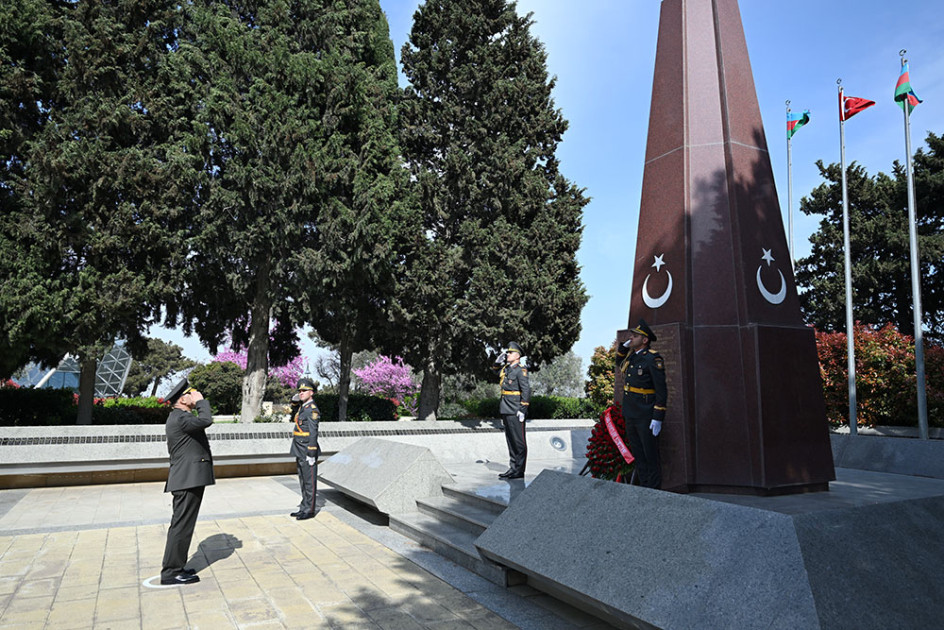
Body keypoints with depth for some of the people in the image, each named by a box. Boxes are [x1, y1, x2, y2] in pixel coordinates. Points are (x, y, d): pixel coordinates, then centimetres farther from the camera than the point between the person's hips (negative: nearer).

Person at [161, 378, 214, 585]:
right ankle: (171, 572, 1)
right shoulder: (180, 418, -15)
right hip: (189, 478, -11)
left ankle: (175, 567, 24)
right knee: (182, 524, -6)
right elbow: (205, 421, -26)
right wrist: (201, 401, -15)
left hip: (188, 479, 11)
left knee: (181, 524, 16)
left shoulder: (179, 417, 19)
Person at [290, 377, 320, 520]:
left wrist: (311, 455, -21)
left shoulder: (312, 409, -15)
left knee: (309, 481, -1)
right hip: (299, 452, 10)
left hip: (307, 452, -9)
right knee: (303, 480, 15)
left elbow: (313, 433, -19)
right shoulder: (302, 407, 13)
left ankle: (309, 510, 6)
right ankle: (304, 507, 24)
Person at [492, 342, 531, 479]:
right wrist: (499, 360, 14)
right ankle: (513, 468, 21)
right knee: (510, 441, 13)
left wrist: (522, 410, -19)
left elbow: (526, 390, -15)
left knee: (519, 442, -1)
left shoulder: (520, 370, -10)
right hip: (506, 411, 8)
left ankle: (519, 471, 4)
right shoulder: (506, 368, 14)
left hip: (515, 411, -8)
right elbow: (494, 368, 35)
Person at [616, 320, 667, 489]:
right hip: (630, 417, 8)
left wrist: (658, 418, -18)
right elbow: (619, 366, 34)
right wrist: (623, 347, 16)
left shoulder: (653, 359, -13)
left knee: (651, 456, 1)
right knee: (638, 456, 14)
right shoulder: (631, 357, 11)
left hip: (646, 418, -8)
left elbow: (662, 391, -15)